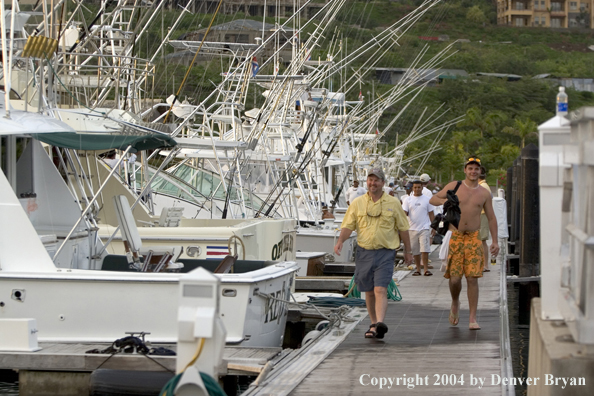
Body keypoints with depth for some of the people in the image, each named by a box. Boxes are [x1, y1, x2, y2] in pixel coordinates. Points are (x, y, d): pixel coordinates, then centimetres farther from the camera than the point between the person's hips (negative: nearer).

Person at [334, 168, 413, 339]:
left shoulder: (393, 203, 4)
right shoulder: (357, 203, 6)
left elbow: (403, 228, 10)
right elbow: (348, 225, 4)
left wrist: (408, 251, 10)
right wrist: (340, 241, -14)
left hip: (385, 252, -3)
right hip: (364, 252, 3)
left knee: (380, 289, -17)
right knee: (369, 291, 11)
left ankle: (380, 323, -29)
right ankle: (373, 324, 24)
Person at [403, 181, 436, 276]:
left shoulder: (427, 200, 6)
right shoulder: (408, 200, 8)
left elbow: (431, 214, 9)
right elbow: (404, 213, 4)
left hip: (424, 228, -2)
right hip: (412, 228, 2)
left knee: (424, 250, -11)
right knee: (415, 251, 6)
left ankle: (426, 269, -8)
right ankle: (418, 269, 14)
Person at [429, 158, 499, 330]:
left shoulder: (484, 194, 10)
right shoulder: (454, 187, 5)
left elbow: (491, 218, 15)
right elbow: (432, 199, 8)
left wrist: (495, 241, 8)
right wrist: (446, 201, -13)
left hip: (474, 238, 1)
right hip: (455, 237, -1)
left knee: (472, 279, -6)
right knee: (454, 278, -7)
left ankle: (472, 319, -3)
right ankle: (455, 303, 26)